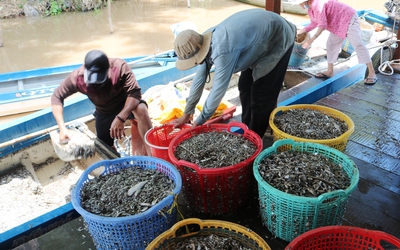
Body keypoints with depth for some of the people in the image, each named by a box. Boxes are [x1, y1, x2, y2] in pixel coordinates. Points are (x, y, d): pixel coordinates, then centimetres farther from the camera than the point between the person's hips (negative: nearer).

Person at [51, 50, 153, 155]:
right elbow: (57, 97, -16)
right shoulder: (77, 78, -26)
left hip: (126, 105, -3)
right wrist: (62, 127, -27)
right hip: (104, 112, 3)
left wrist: (121, 118, -48)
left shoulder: (120, 67, -33)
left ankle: (151, 154, -32)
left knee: (140, 108, -36)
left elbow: (135, 92, -35)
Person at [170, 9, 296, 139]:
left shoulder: (222, 52, -37)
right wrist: (186, 114, 7)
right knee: (245, 85, 10)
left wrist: (199, 122, -15)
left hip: (279, 38, -9)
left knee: (262, 94, -7)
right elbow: (199, 79, 0)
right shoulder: (206, 41, -9)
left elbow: (218, 91, -29)